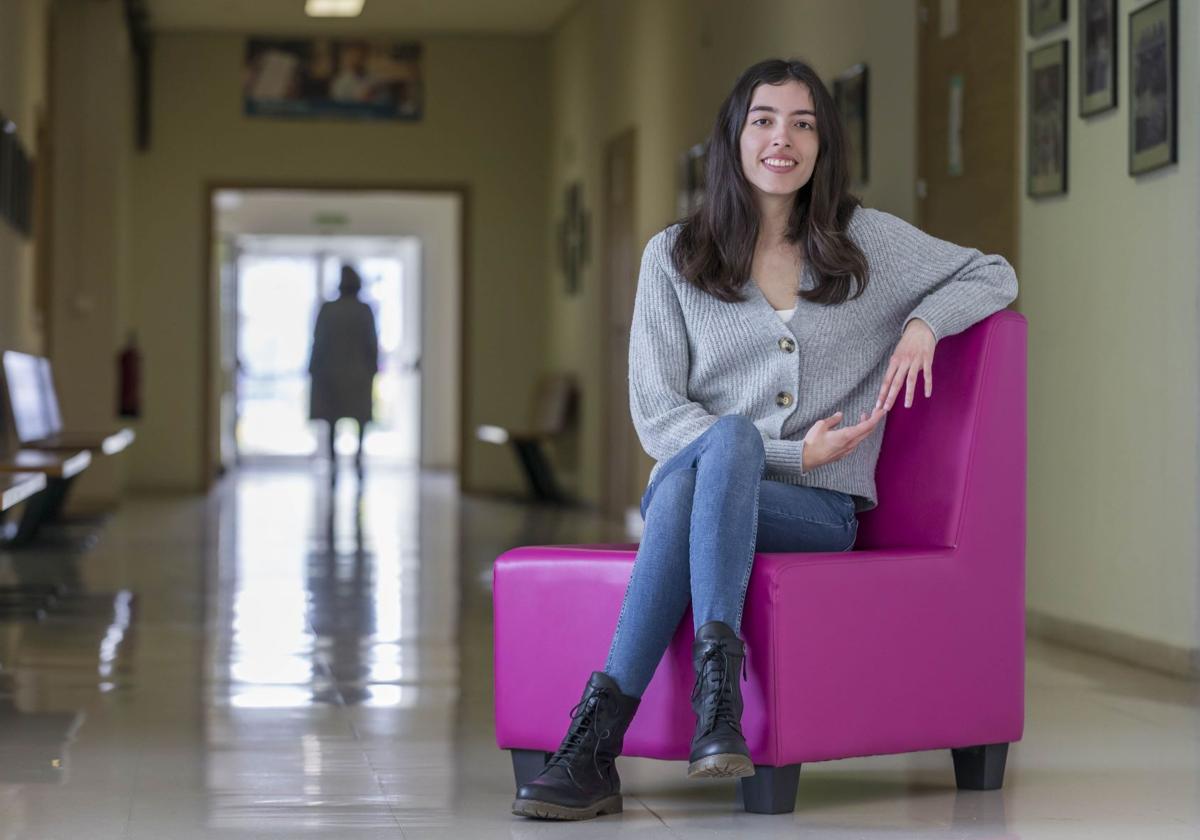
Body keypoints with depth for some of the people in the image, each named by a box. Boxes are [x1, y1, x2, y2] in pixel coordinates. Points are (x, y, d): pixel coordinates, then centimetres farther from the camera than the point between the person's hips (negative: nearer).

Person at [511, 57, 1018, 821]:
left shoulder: (868, 242, 11)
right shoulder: (674, 256, 8)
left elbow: (994, 275, 22)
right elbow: (657, 414, 1)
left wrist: (925, 321, 0)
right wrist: (791, 453, -9)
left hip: (819, 511, 0)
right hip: (699, 488, 0)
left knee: (687, 481, -35)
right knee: (729, 438, -38)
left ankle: (597, 737, -44)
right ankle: (718, 691, -49)